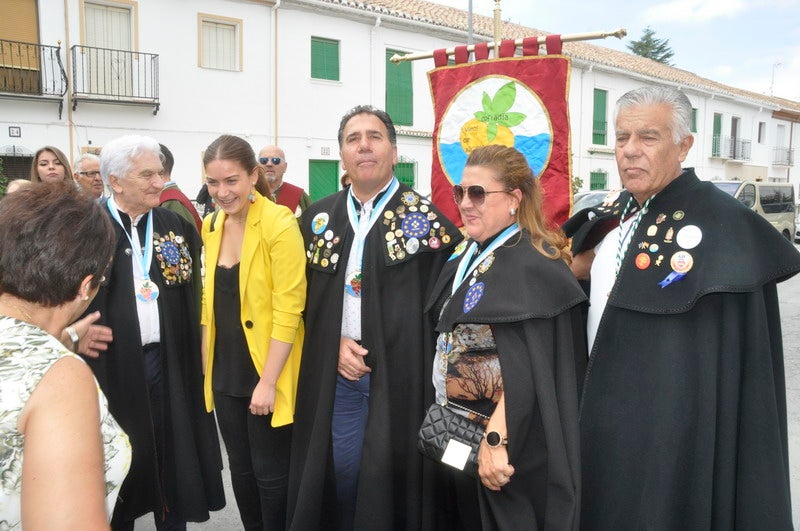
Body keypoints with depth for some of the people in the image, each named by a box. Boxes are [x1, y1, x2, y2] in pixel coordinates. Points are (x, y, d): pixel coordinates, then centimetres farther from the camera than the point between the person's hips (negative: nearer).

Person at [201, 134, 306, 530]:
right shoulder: (211, 225, 4)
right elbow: (211, 299, 12)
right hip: (225, 370, 6)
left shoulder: (279, 224, -17)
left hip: (266, 371, -6)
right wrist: (205, 361, 9)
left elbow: (288, 311, -19)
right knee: (240, 468, 18)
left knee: (270, 471, 7)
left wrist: (268, 382, -19)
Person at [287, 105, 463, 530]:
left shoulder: (424, 218, -6)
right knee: (340, 476, 12)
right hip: (337, 377, 4)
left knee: (393, 479, 6)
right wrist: (334, 343, -3)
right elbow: (304, 297, 13)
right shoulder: (318, 218, 7)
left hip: (401, 380, -3)